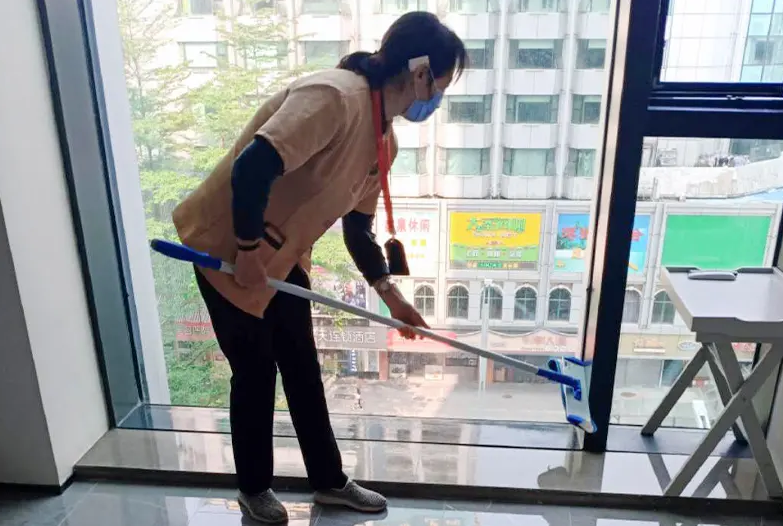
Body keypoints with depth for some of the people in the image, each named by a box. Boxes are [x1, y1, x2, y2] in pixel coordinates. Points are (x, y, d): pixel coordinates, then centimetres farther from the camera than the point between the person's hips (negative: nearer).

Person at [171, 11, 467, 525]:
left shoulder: (385, 140, 2)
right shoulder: (334, 97, -28)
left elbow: (358, 227, 9)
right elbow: (251, 168, -35)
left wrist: (392, 297, 10)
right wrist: (249, 249, -24)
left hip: (284, 258, 8)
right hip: (226, 247, -8)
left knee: (303, 369, 15)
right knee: (256, 372, 6)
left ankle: (329, 481, 33)